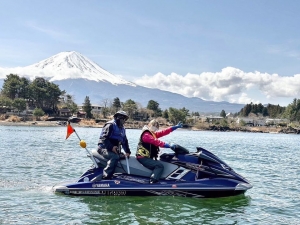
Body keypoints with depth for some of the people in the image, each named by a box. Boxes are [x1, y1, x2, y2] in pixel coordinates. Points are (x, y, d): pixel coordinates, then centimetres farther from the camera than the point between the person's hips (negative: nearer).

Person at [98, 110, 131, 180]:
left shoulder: (122, 129, 21)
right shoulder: (110, 125, -6)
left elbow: (124, 141, 21)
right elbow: (104, 137, -17)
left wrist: (127, 151, 6)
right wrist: (111, 147, -28)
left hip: (115, 150, 9)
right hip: (104, 148, -9)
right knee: (115, 157, -34)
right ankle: (106, 176, -37)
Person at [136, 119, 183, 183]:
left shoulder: (153, 134, 15)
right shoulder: (146, 134, -16)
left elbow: (163, 132, 8)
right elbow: (157, 142, -25)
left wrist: (176, 127, 4)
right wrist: (169, 145, -29)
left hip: (148, 157, 11)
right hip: (143, 158, -11)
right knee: (160, 166, -23)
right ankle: (152, 182, -33)